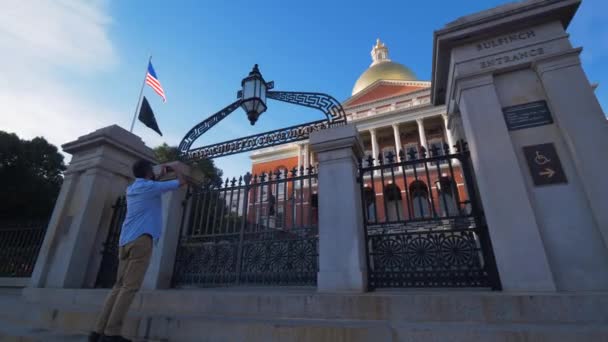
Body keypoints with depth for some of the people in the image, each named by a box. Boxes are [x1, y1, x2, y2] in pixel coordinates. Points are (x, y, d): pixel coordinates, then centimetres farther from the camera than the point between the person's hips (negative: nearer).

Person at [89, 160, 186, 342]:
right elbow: (181, 182, 6)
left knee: (120, 285, 7)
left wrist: (161, 175, 41)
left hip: (125, 241, 8)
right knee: (130, 286, -9)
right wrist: (175, 169, 24)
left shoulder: (131, 189, 21)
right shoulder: (151, 187, -1)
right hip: (141, 240, -8)